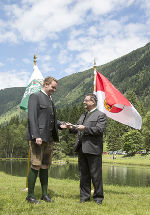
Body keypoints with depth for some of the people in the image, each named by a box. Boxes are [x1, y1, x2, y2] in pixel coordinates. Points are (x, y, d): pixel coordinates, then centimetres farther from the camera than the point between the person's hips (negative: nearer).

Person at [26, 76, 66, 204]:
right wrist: (36, 136, -21)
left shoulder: (50, 100, 21)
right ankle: (30, 195, 5)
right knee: (36, 166, -5)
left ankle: (45, 194, 18)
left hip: (49, 138, 8)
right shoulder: (35, 96, -3)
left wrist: (60, 125, 8)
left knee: (45, 166, 11)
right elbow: (32, 117, -13)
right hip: (38, 137, -8)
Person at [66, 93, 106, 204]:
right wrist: (71, 128, 1)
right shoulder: (83, 116, 23)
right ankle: (85, 196, 22)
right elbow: (77, 129, 22)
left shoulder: (101, 115, -1)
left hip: (93, 149, -7)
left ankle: (98, 197, 13)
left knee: (96, 175, 0)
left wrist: (85, 128, -19)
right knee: (83, 175, 12)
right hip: (82, 149, 7)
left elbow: (99, 129, -14)